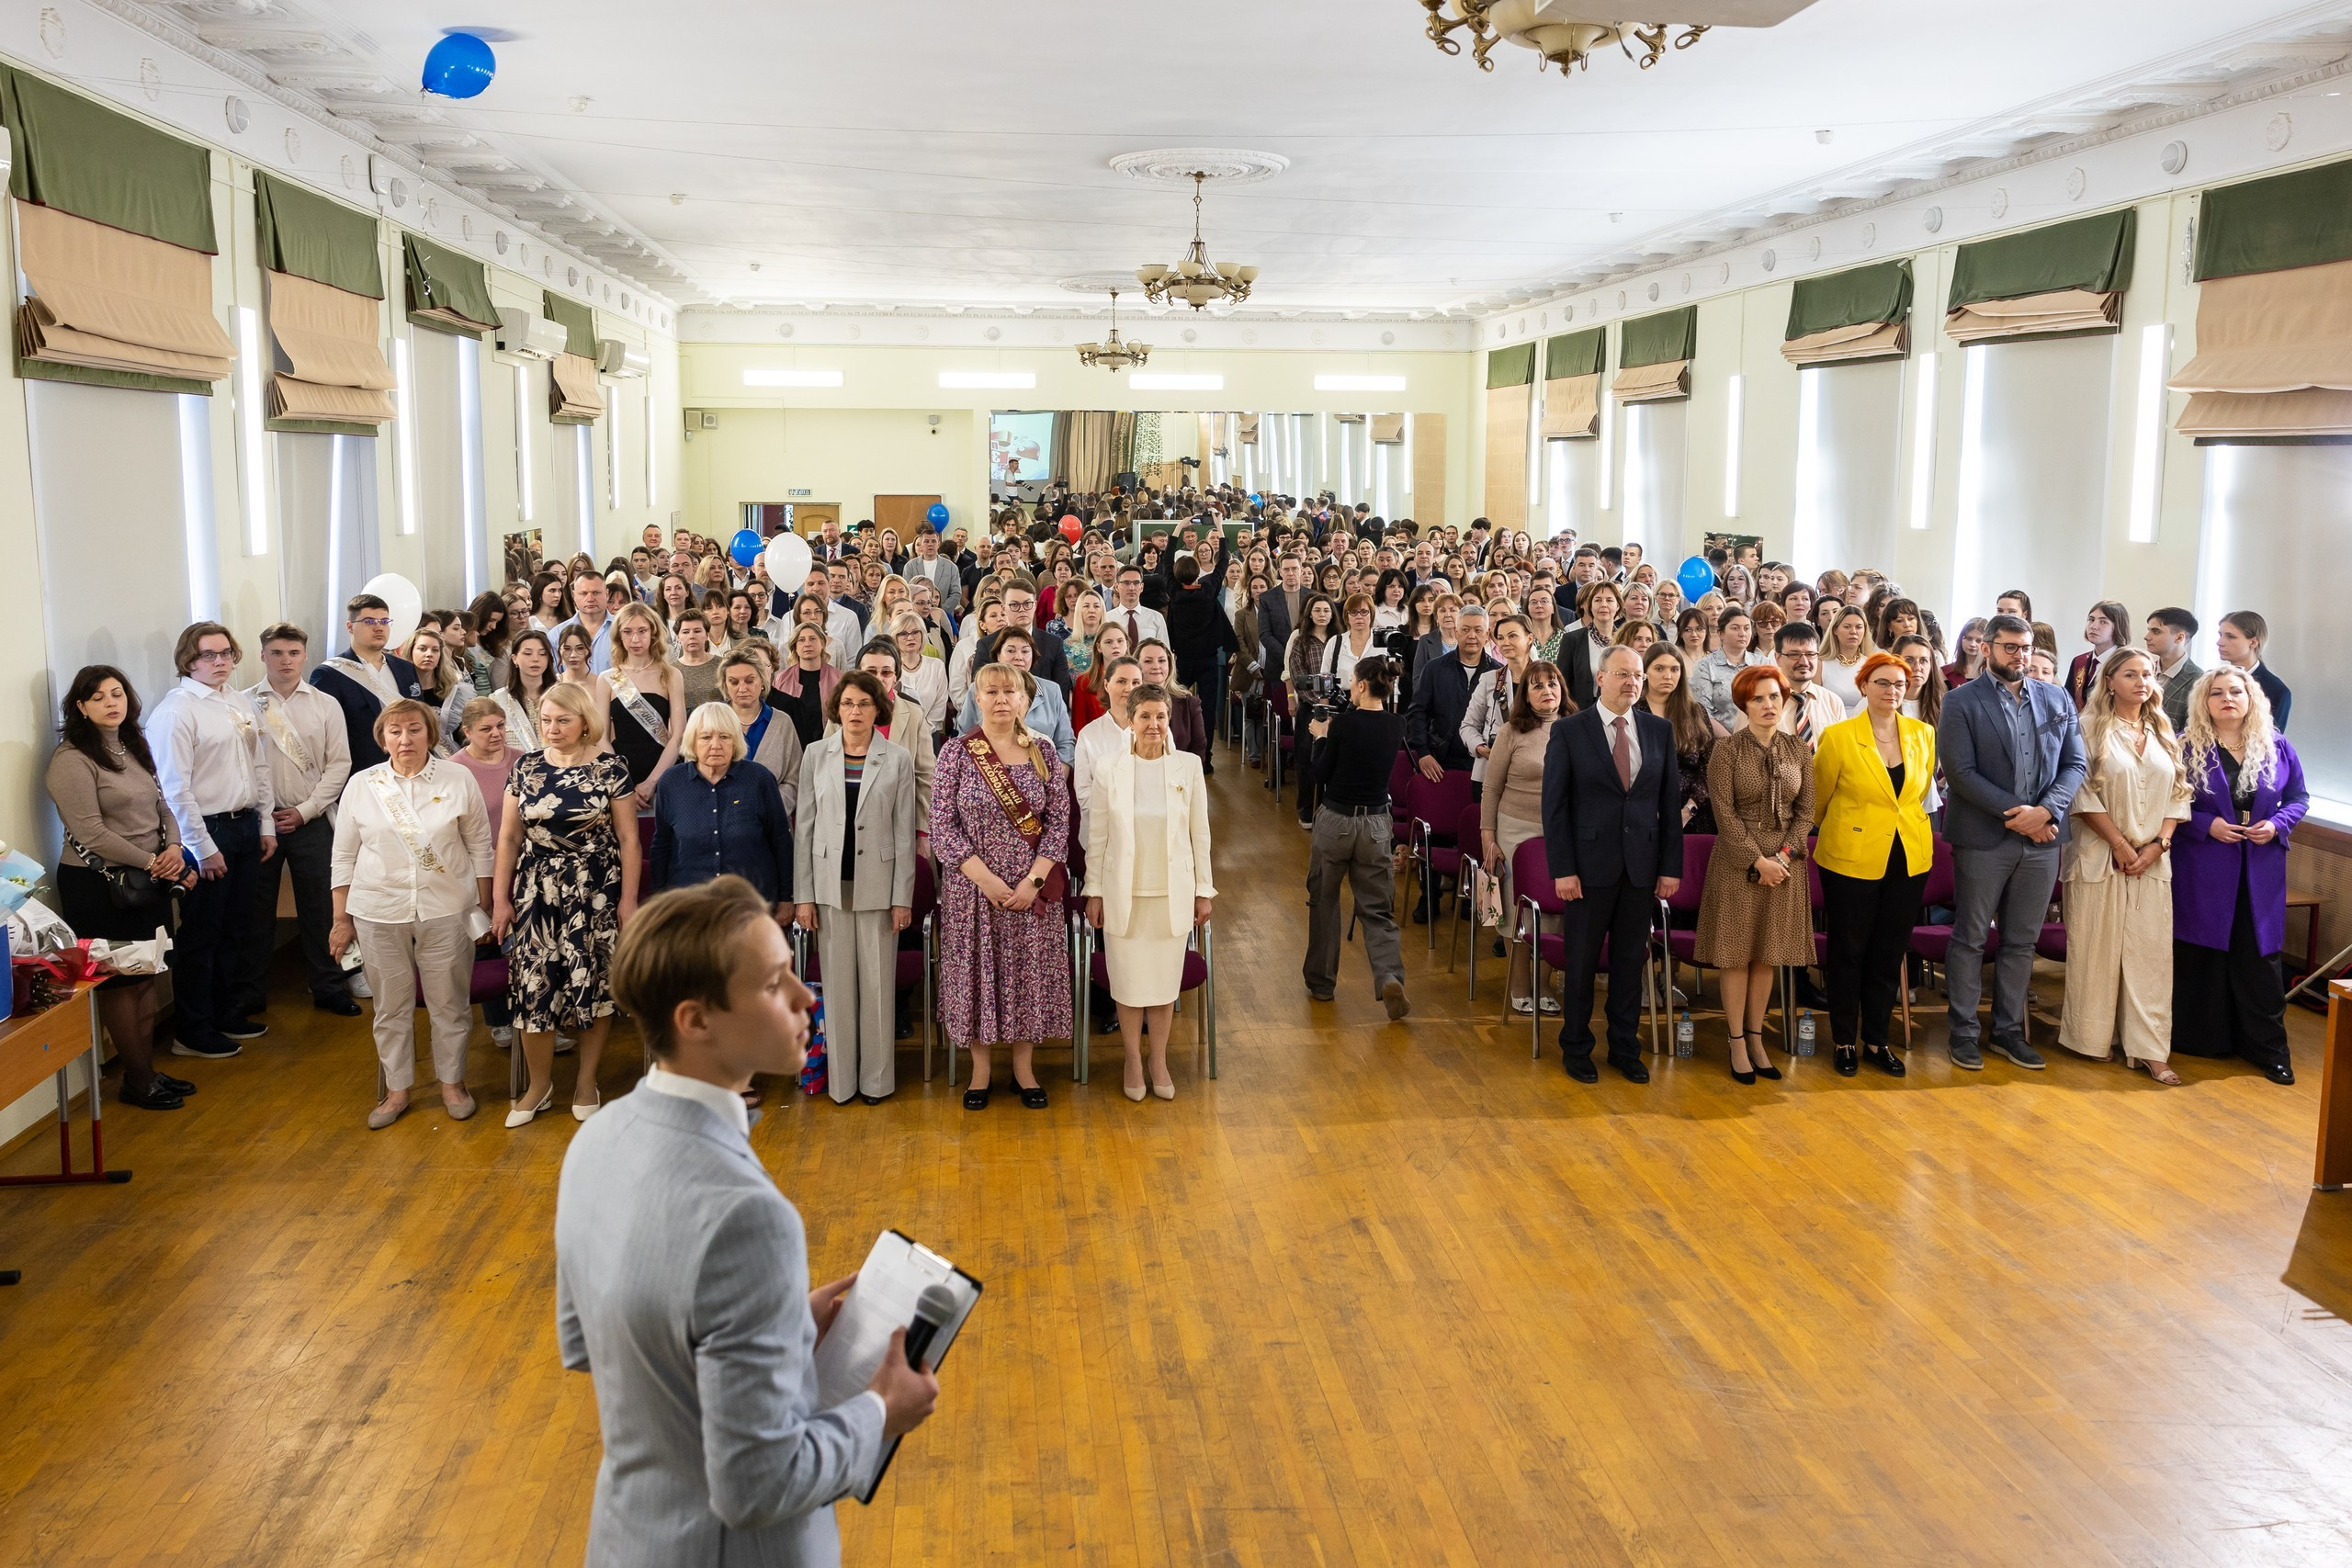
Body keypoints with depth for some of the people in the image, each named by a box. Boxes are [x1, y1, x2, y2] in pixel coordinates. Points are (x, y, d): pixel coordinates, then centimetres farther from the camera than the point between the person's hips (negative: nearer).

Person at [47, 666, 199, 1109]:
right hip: (99, 885, -7)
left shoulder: (134, 748, 11)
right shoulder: (72, 759, -14)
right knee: (120, 983, 2)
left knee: (146, 977, 12)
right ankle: (137, 1083, 12)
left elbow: (161, 806, 14)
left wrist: (174, 849, -6)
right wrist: (151, 861, -17)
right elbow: (91, 832, -19)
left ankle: (147, 1071, 22)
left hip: (148, 882, 7)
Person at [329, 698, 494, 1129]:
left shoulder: (458, 780, -1)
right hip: (379, 913, 1)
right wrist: (342, 920, 6)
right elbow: (344, 857, 7)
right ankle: (396, 1090, 23)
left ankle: (452, 1083, 24)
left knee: (450, 1001, 7)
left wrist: (483, 906, 4)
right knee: (390, 1006, 9)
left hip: (447, 911, -1)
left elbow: (480, 846, 5)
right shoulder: (361, 785, 2)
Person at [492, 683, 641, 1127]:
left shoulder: (610, 769, -4)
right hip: (536, 891, 2)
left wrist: (628, 897, -5)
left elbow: (628, 838, -2)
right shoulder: (526, 768, 5)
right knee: (533, 985, 0)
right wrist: (501, 898, 5)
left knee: (593, 983, 2)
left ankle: (586, 1081, 19)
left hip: (594, 891, -2)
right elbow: (509, 837, 8)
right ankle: (539, 1085, 17)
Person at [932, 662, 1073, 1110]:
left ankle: (1023, 1066, 22)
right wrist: (985, 879, -14)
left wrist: (1034, 880, -11)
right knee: (975, 969, 5)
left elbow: (1060, 821, 0)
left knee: (1029, 971, 7)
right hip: (972, 886, -1)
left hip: (1033, 888, 1)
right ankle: (980, 1069, 19)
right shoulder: (957, 754, -4)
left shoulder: (1043, 754, 2)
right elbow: (942, 825, -7)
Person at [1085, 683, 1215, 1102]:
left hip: (1172, 893, 1)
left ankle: (1159, 1061, 25)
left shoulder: (1188, 766, -2)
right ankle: (1133, 1062, 24)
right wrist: (1094, 892, 0)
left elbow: (1200, 834, 3)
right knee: (1128, 984, 6)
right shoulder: (1110, 768, -4)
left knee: (1164, 983, 8)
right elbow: (1096, 836, 1)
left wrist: (1203, 890, 3)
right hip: (1123, 893, -1)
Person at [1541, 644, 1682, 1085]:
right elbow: (1554, 805, -5)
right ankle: (1576, 1049, 21)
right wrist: (1562, 869, -11)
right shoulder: (1569, 731, -4)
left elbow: (1671, 802, 7)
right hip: (1590, 863, -3)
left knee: (1631, 961, 10)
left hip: (1642, 865, 3)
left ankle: (1625, 1048, 23)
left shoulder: (1660, 730, 6)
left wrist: (1671, 866, 2)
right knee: (1582, 961, 7)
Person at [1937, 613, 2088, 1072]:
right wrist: (2015, 813, -17)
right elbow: (1960, 771, -12)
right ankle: (1964, 1032, 13)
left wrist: (2045, 810, -11)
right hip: (1983, 839, -4)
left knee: (2022, 942, 11)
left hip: (2041, 840, 4)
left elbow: (2075, 764, 6)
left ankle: (2009, 1030, 22)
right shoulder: (1962, 702, -4)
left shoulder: (2058, 701, 10)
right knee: (1970, 939, 4)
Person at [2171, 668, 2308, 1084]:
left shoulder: (2276, 747, 5)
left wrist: (2277, 824, -7)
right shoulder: (2188, 748, -2)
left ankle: (2269, 1049, 10)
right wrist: (2207, 824, -14)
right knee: (2201, 954, 4)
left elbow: (2299, 797, 12)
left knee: (2258, 957, 2)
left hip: (2260, 872, 2)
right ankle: (2201, 1039, 16)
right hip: (2203, 870, -2)